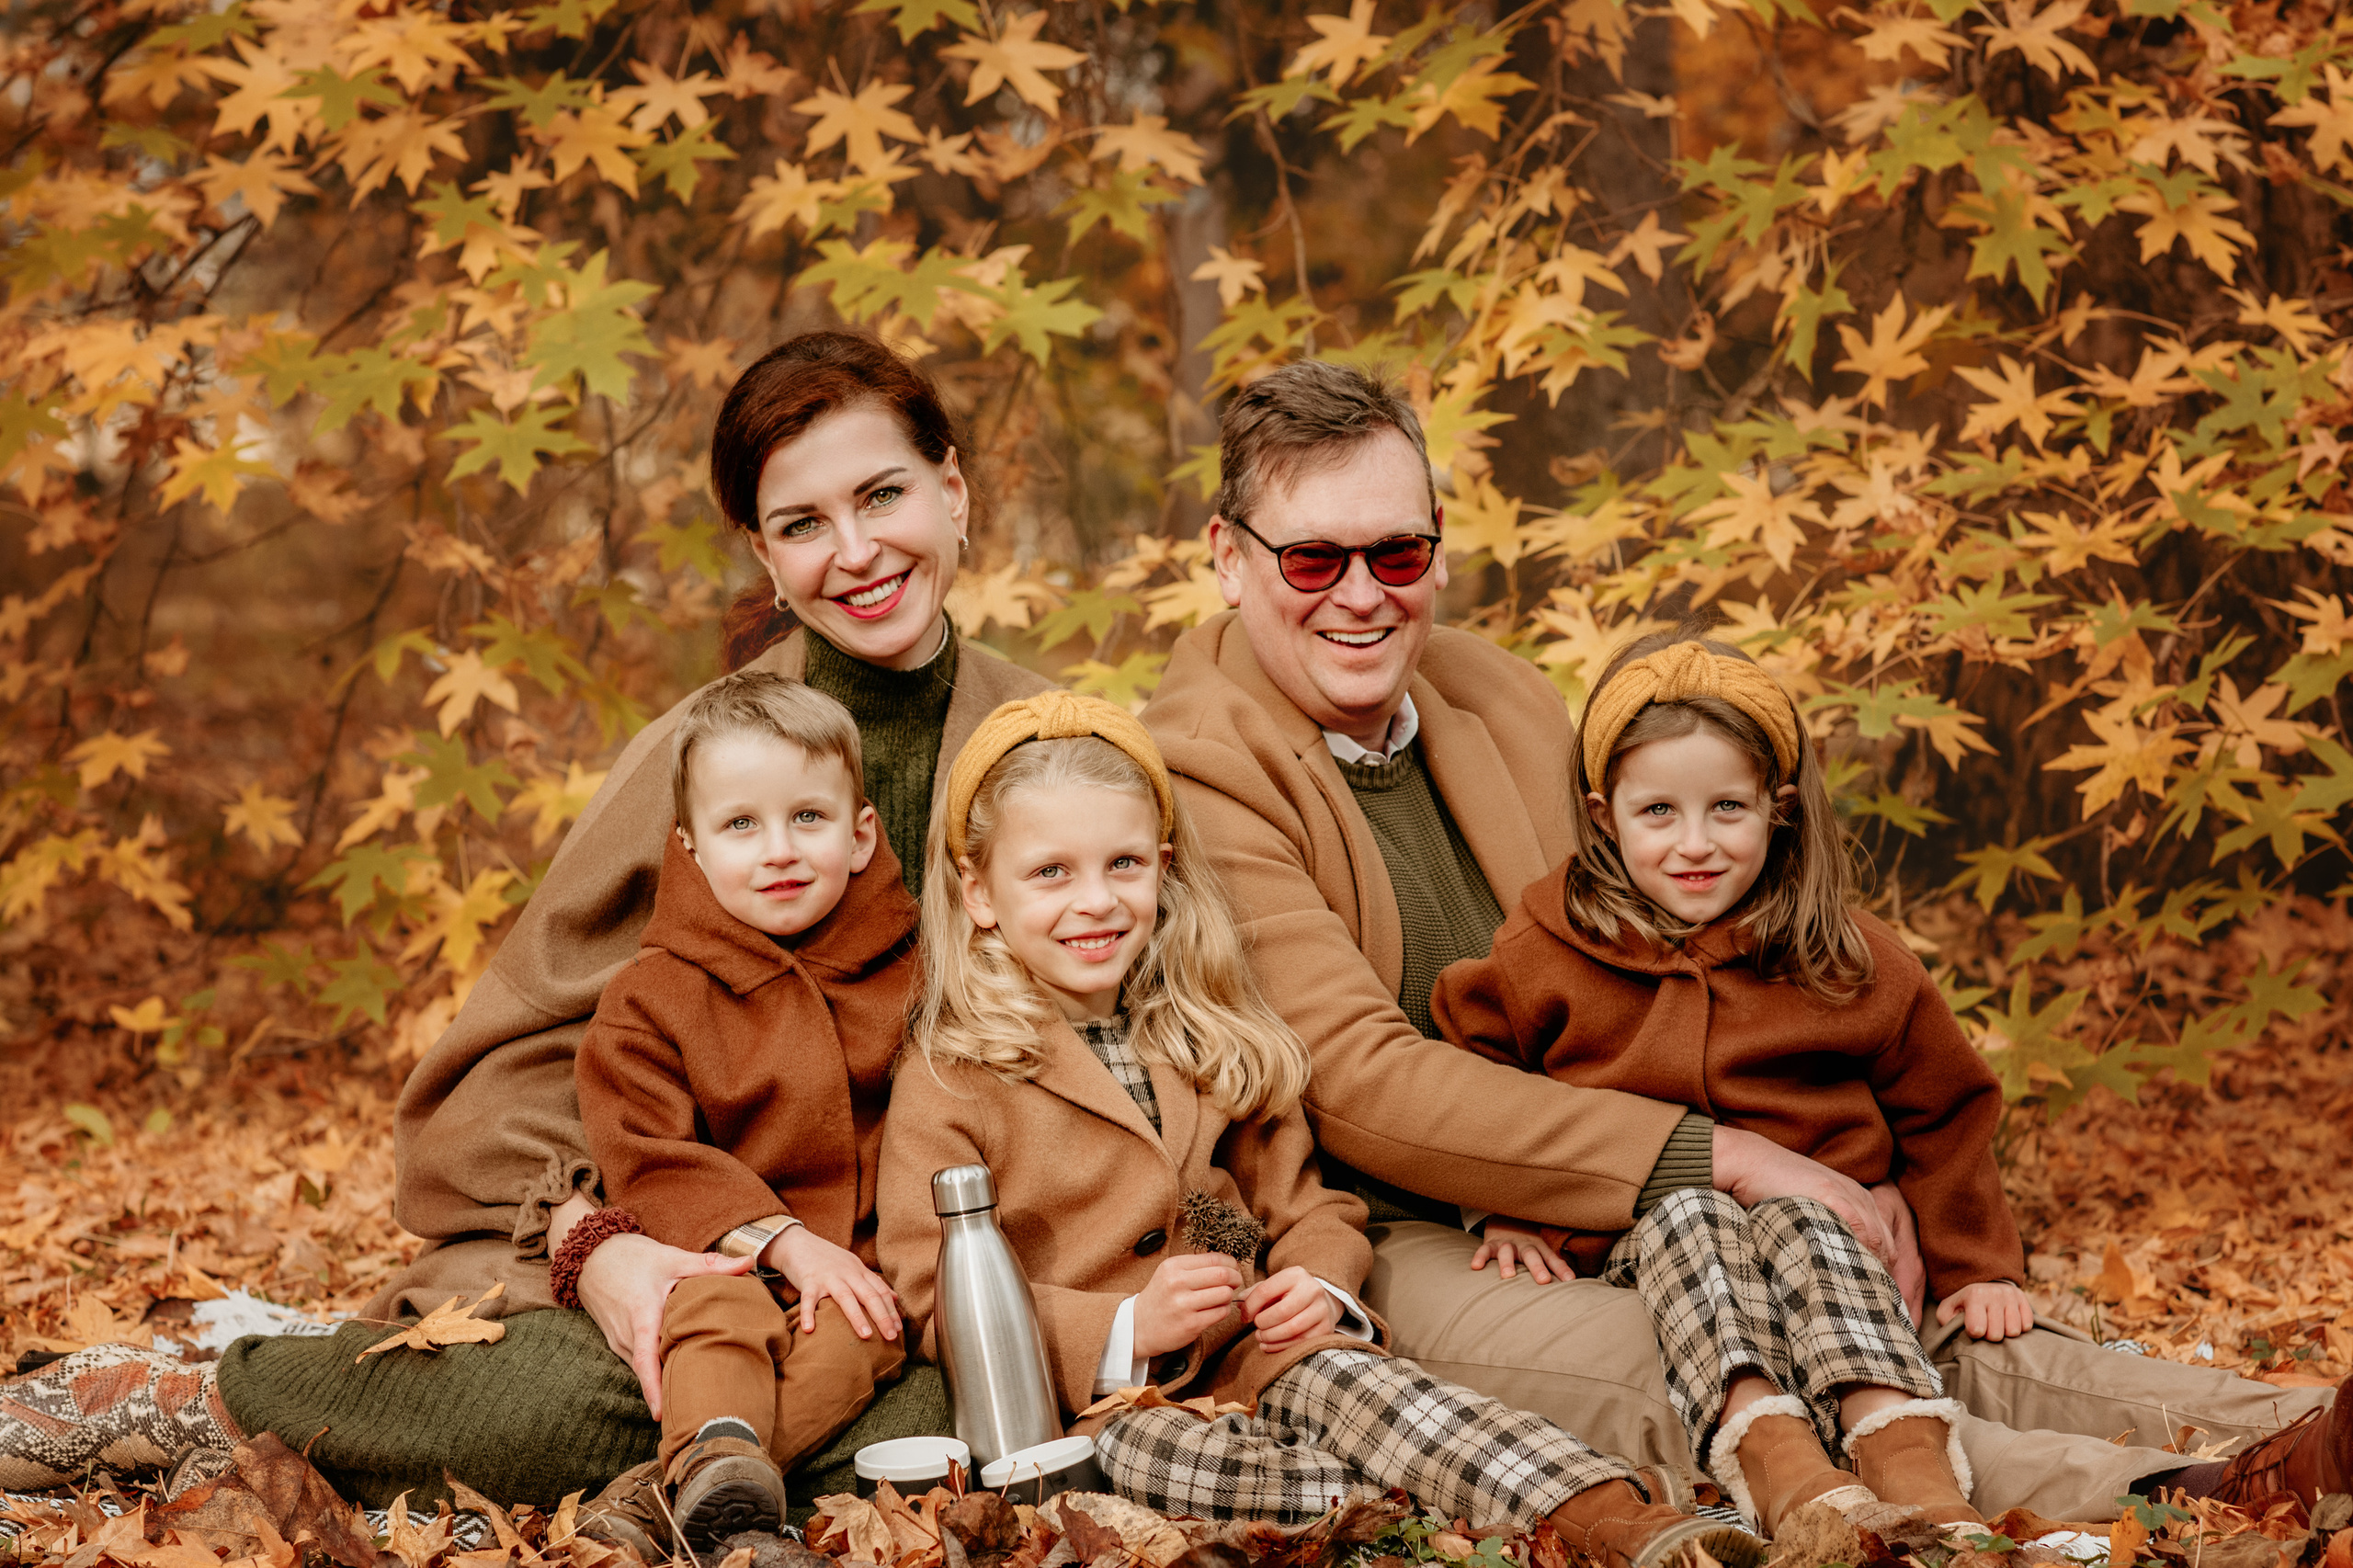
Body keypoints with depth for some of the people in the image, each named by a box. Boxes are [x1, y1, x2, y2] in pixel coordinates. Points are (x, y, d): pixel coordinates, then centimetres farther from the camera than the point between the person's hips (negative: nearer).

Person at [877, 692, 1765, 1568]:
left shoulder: (1213, 1045, 17)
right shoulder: (951, 1076, -1)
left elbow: (1302, 1208, 22)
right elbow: (935, 1297, -7)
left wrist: (1320, 1286, -3)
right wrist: (1126, 1329, -18)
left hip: (1245, 1356, 3)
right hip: (1082, 1402, -3)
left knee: (1344, 1378, -29)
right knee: (1174, 1458, -37)